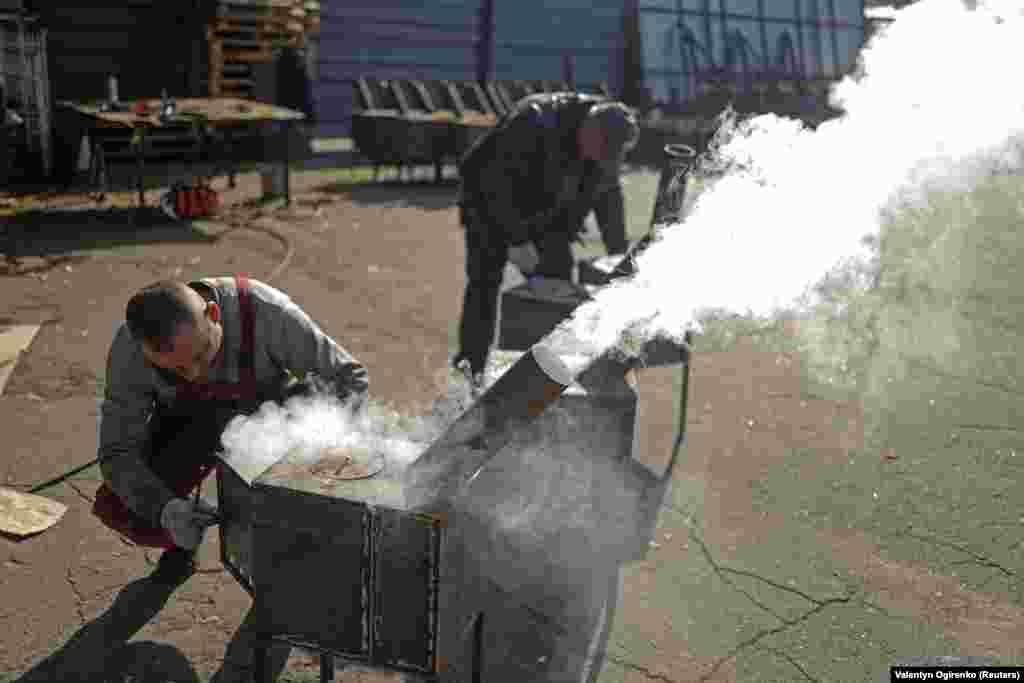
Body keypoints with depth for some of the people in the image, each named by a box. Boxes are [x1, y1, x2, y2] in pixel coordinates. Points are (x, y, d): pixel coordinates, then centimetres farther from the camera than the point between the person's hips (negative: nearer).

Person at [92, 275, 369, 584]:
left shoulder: (265, 311, -40)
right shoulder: (131, 347, -33)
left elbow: (350, 378, -30)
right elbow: (118, 453, -27)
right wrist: (166, 511, -47)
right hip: (188, 421, 2)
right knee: (118, 508, -18)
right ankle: (182, 545, 16)